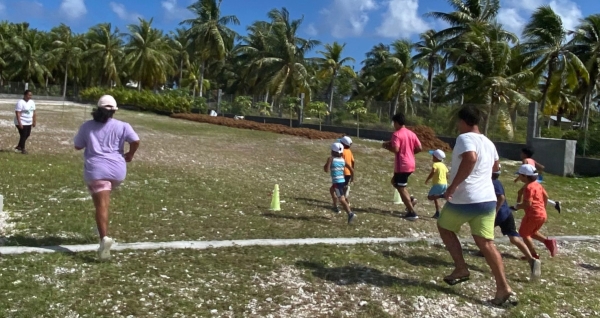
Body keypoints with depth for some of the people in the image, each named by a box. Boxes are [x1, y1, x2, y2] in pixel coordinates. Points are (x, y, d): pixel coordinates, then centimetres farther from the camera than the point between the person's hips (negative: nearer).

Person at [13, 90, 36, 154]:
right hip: (22, 123, -8)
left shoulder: (32, 102, 7)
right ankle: (22, 149, 10)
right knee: (23, 136, -3)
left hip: (29, 123, 8)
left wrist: (34, 121, 12)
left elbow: (33, 112, 14)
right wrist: (19, 123, -25)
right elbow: (17, 113, -20)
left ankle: (19, 146, 32)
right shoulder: (20, 103, -17)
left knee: (27, 135, 14)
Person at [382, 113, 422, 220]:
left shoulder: (396, 134, -12)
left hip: (402, 165, -8)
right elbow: (419, 148, 9)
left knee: (401, 188, 0)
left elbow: (395, 149, -23)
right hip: (410, 164, 8)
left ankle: (412, 213, -1)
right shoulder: (411, 134, 10)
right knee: (395, 181, 26)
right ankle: (410, 199, 15)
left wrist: (386, 146, -5)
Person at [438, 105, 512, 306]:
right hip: (487, 199, 7)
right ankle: (503, 287, 0)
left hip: (464, 199, -7)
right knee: (486, 243, 7)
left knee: (444, 227, 19)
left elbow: (470, 158, -31)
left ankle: (461, 268, 14)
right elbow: (495, 167, 32)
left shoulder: (465, 138, -10)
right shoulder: (488, 143, 16)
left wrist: (453, 185, -26)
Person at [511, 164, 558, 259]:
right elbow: (546, 196, 18)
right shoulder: (537, 184, 10)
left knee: (524, 233, 7)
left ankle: (534, 254, 9)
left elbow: (528, 204, -24)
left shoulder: (528, 187, -19)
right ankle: (548, 241, 7)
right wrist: (543, 208, 28)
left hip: (533, 215, -9)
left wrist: (518, 206, -8)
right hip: (542, 214, 9)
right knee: (532, 232, 26)